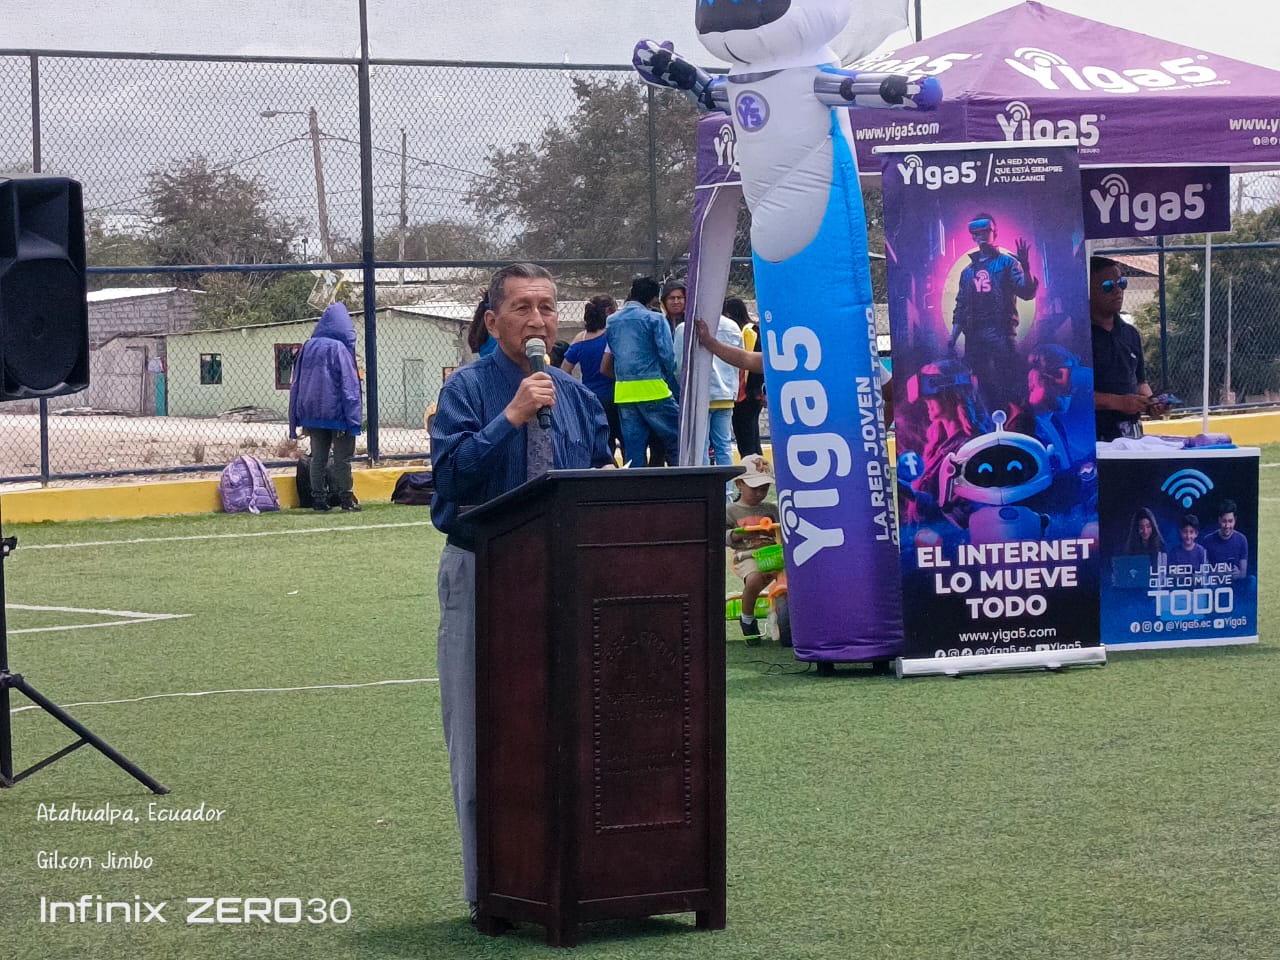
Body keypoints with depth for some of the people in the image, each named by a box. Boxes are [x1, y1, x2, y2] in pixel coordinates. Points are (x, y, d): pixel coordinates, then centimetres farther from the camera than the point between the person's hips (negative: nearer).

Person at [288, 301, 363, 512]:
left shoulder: (308, 347, 4)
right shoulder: (340, 348, -11)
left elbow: (296, 382, 8)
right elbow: (349, 384, -13)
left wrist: (297, 416, 14)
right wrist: (354, 416, -12)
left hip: (313, 413, 5)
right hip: (337, 413, -5)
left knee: (318, 457, 9)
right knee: (342, 457, 3)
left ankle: (319, 500, 8)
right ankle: (345, 498, 3)